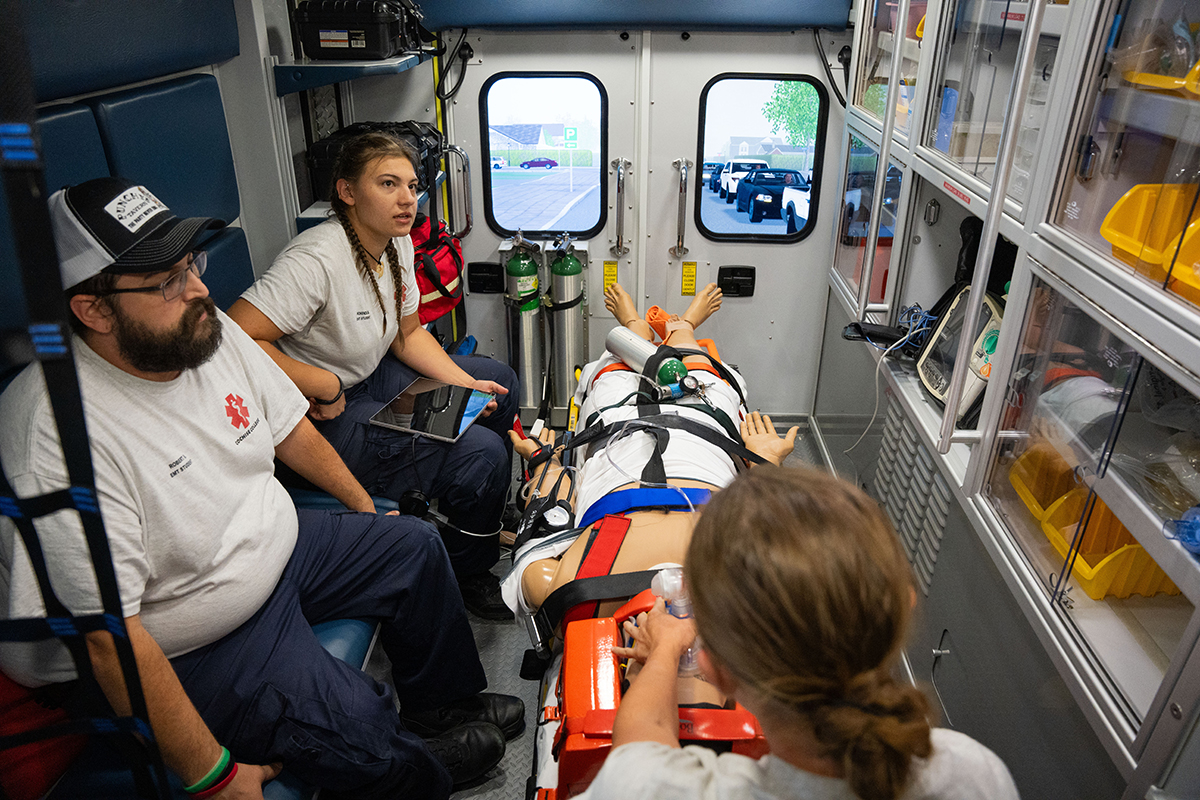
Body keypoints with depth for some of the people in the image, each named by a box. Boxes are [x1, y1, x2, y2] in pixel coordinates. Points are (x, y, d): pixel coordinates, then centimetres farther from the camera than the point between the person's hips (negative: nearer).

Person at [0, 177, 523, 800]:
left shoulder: (209, 332, -8)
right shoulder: (60, 441, -33)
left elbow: (289, 428, 8)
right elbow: (108, 639, -30)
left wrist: (368, 510, 15)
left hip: (275, 544, 8)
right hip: (178, 652, -8)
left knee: (415, 547, 9)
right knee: (356, 725, -22)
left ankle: (446, 706, 32)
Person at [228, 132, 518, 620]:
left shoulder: (397, 243, 0)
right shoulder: (318, 260, -28)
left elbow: (407, 334, 10)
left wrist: (465, 384, -3)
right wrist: (326, 388, -27)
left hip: (371, 377, 10)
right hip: (321, 417, -9)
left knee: (499, 383, 12)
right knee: (480, 454, -18)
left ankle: (485, 516, 31)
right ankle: (466, 577, 10)